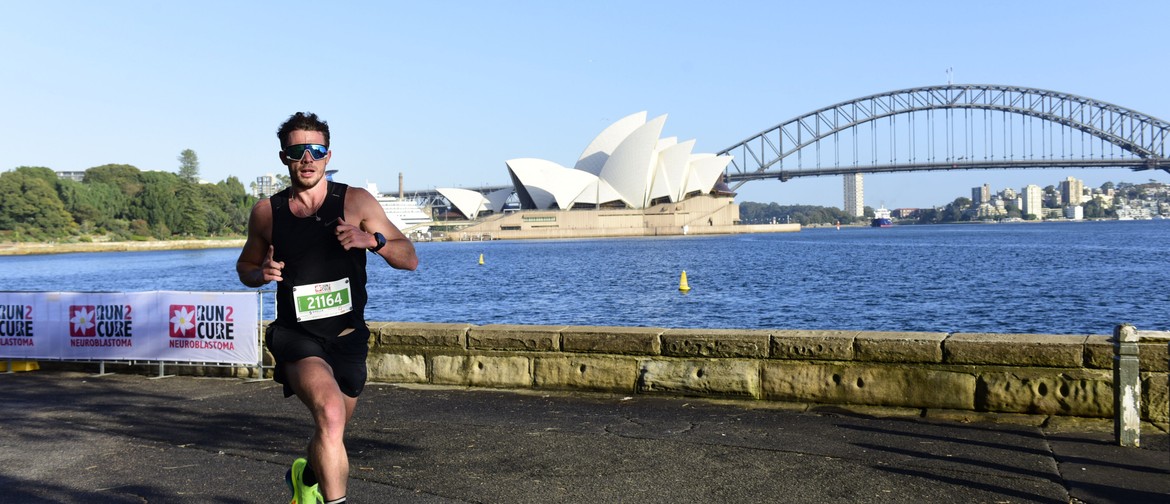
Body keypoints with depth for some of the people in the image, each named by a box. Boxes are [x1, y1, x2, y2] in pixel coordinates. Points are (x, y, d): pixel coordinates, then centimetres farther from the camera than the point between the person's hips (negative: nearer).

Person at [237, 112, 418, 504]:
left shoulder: (356, 202, -4)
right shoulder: (267, 212, 0)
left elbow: (409, 259, -5)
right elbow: (245, 266, 16)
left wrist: (372, 240, -25)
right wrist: (261, 274, -8)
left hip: (348, 338, 2)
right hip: (296, 336, -2)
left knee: (331, 435, 18)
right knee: (330, 414, -30)